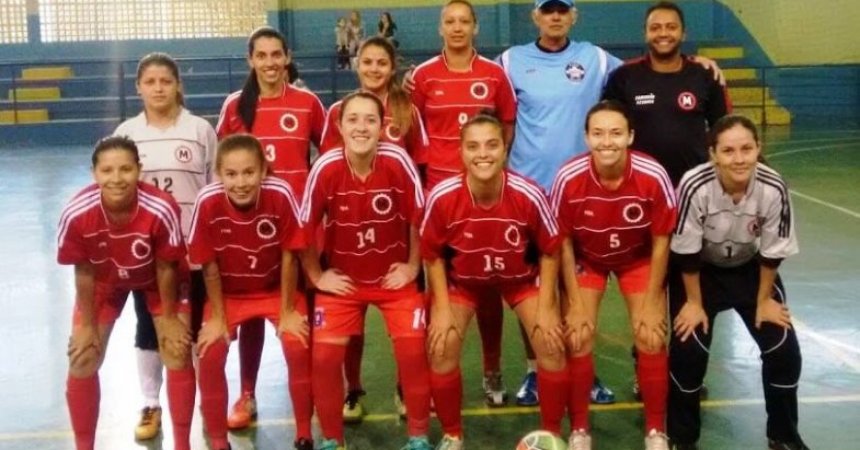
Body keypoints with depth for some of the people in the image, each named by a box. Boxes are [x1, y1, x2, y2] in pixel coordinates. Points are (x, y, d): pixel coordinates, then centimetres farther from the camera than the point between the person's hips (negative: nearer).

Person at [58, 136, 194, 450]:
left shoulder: (161, 209, -38)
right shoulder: (76, 214, -34)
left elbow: (165, 268, -21)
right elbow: (83, 272, -18)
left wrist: (168, 317, -10)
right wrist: (87, 325, -8)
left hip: (155, 279, -1)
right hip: (104, 281, 1)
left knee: (178, 355, -4)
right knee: (81, 363, -1)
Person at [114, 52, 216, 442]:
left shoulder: (200, 129, -2)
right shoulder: (126, 133, 1)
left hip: (195, 246, -1)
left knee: (198, 324, 8)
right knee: (148, 326, 9)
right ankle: (150, 405, 21)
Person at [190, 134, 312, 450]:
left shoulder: (281, 195, -30)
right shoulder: (207, 202, -28)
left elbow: (288, 256, -17)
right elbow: (210, 266, -15)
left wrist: (288, 311, -10)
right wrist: (217, 318, -8)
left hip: (276, 288, -1)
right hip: (229, 293, 1)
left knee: (298, 346, -18)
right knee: (210, 354, -14)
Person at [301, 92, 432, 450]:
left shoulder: (398, 162, -21)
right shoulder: (325, 168, -20)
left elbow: (418, 219, -8)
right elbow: (304, 227, -8)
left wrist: (412, 267, -4)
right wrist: (317, 276, -5)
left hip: (394, 277, 0)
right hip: (342, 279, 0)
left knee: (412, 349, -8)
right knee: (325, 354, -5)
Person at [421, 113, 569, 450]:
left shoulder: (529, 195, -29)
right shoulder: (442, 197, -28)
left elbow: (550, 251, -12)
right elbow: (433, 254, -10)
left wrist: (545, 307, -14)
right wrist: (443, 308, -14)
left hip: (521, 278, 0)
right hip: (462, 279, 0)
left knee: (552, 345, -13)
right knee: (441, 348, -13)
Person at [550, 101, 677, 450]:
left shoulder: (653, 176, -29)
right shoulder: (568, 178, -29)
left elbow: (660, 241, -15)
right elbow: (564, 241, -14)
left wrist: (651, 303, -12)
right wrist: (576, 304, -12)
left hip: (638, 259, 0)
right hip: (586, 259, 0)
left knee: (651, 341, -6)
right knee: (578, 341, -8)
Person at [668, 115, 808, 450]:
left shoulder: (773, 188, -28)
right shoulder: (695, 186, -34)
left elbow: (772, 253, -12)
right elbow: (687, 253, -20)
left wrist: (764, 299, -3)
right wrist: (694, 302, -12)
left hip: (750, 269, 2)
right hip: (701, 270, -2)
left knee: (784, 348, -4)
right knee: (688, 349, -14)